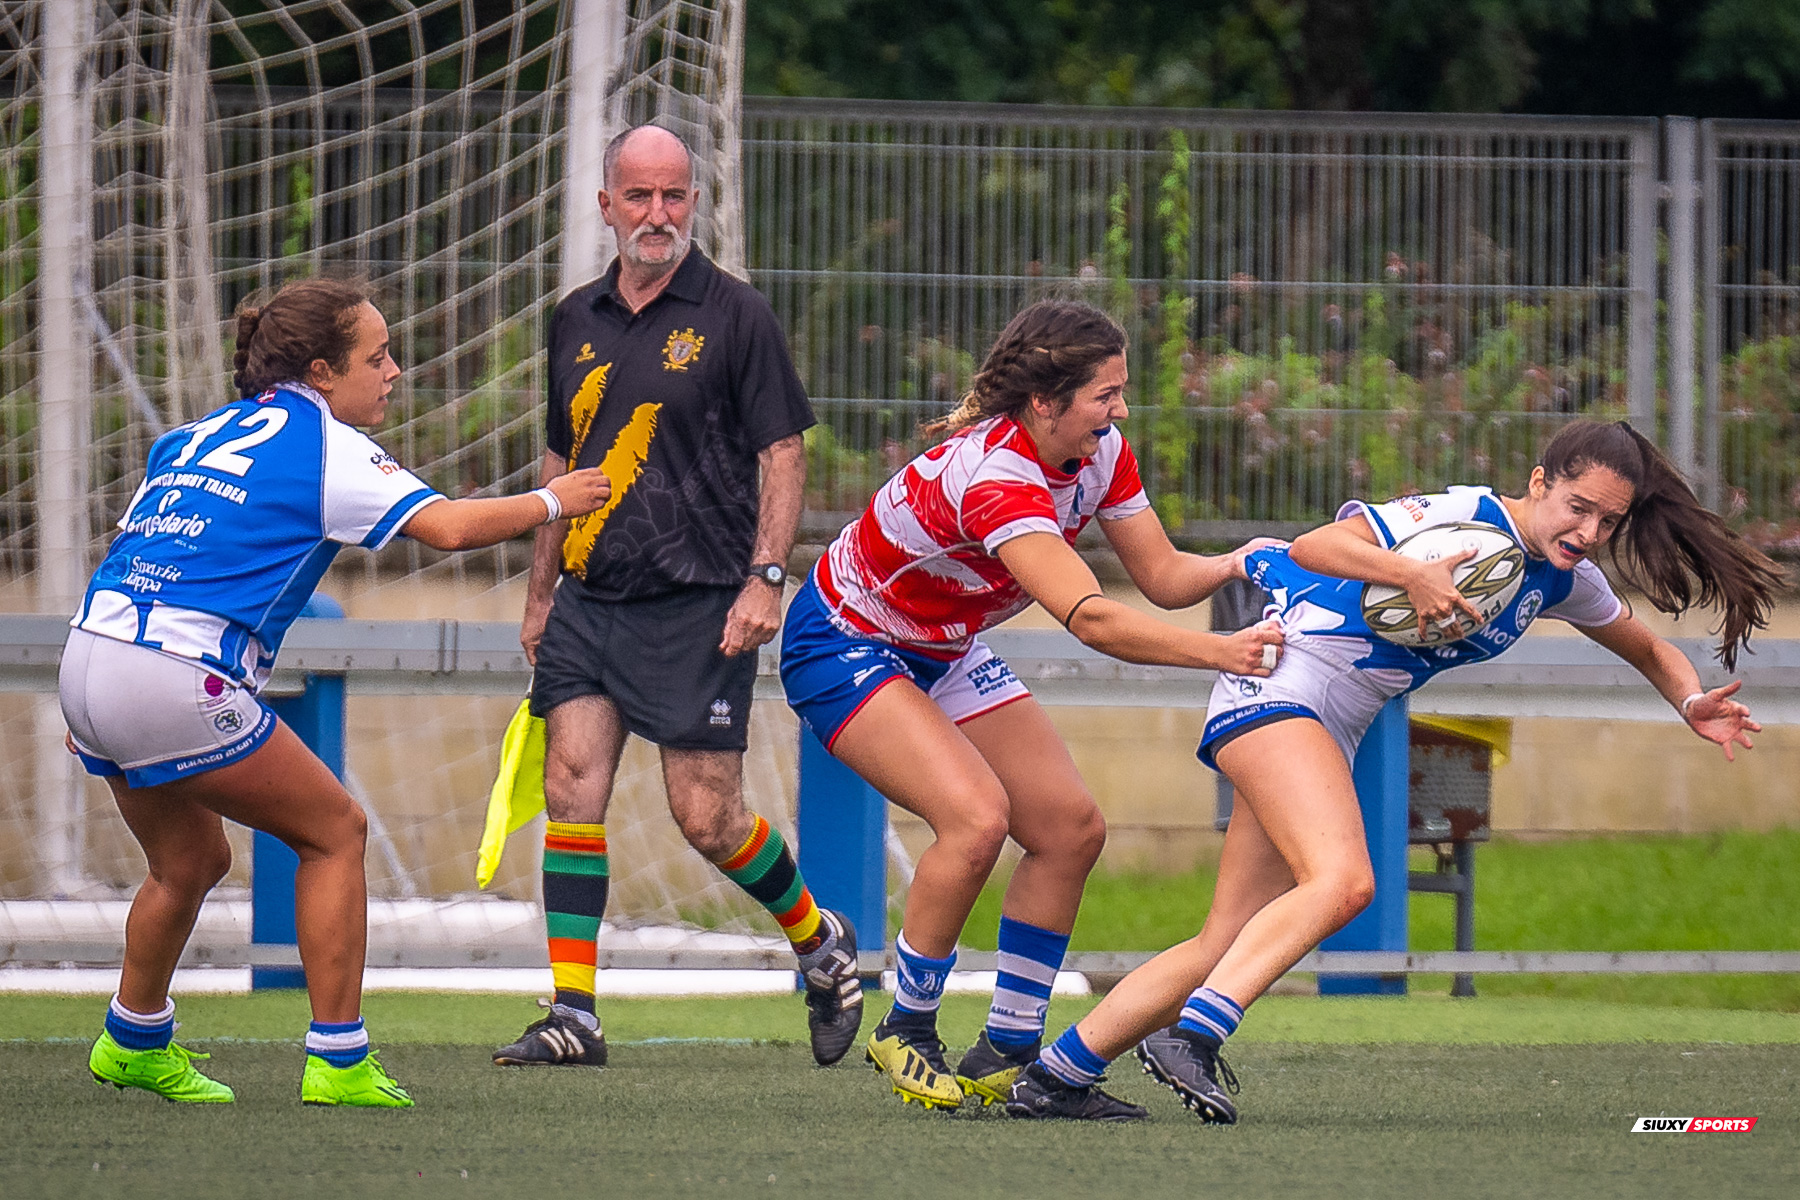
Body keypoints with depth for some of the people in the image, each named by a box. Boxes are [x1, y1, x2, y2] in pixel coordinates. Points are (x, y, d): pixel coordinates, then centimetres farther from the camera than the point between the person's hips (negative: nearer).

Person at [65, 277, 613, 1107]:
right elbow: (447, 527, -14)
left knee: (191, 862, 27)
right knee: (335, 831, 6)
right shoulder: (325, 445, -3)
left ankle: (134, 1043, 39)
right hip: (177, 679, -8)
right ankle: (337, 1060, 3)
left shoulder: (203, 433, 20)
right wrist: (552, 502, 3)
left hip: (90, 645, 8)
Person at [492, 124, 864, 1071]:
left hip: (698, 604, -5)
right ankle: (572, 1016, -5)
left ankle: (821, 941, 21)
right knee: (571, 788, -6)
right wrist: (540, 595, 19)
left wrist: (763, 579, -14)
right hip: (590, 602, 5)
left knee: (706, 816, -5)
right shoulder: (576, 321, 12)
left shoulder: (734, 315, -4)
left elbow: (782, 452, -4)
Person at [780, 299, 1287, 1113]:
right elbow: (1092, 620, -44)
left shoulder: (1099, 454, -10)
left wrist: (1237, 565, -25)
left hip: (945, 650, 9)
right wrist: (1220, 653, -49)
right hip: (845, 643, -9)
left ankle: (1006, 1055, 8)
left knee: (1070, 829, -2)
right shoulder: (993, 477, -36)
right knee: (976, 815, -28)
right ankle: (905, 1032, -8)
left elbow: (1162, 576, -5)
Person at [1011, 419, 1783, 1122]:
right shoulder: (1466, 518, -16)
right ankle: (1189, 1036, -36)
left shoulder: (1565, 581, 9)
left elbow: (1647, 649, 27)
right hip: (1279, 683, -9)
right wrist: (1412, 575, -38)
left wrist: (1692, 702, 7)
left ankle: (1054, 1077, 6)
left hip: (1333, 734, 9)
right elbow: (1314, 547, -22)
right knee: (1342, 880, -30)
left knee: (1230, 947, 2)